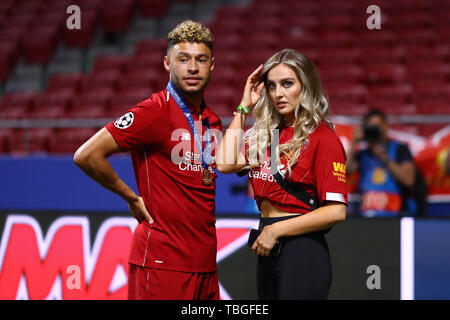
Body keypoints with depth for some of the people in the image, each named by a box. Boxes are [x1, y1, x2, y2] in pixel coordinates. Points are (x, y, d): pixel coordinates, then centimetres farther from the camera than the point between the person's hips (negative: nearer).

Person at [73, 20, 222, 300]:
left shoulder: (212, 121, 13)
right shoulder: (155, 112, -12)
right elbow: (87, 155, -18)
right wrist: (132, 198, -9)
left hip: (205, 262, 8)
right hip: (162, 262, -8)